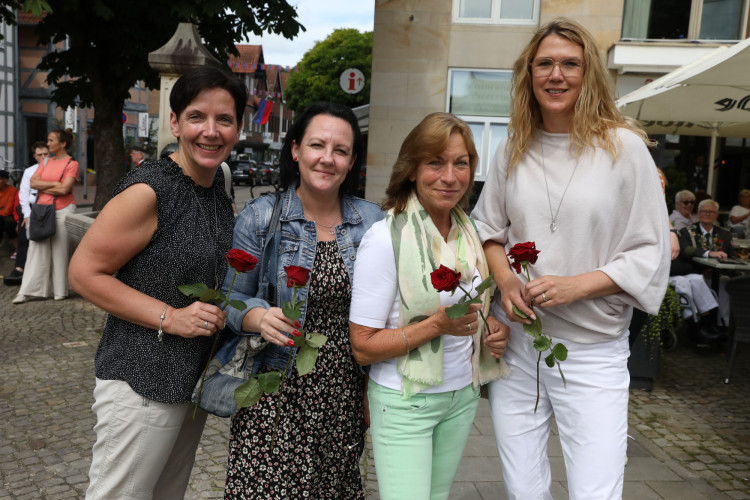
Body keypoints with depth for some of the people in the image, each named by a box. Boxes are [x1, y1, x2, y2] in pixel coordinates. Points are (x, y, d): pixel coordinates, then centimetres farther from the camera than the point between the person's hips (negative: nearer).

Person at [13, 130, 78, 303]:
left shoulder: (72, 164, -4)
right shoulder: (45, 162, 13)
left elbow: (65, 189, -15)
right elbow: (33, 183, 2)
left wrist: (43, 188, -4)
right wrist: (55, 184, -9)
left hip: (63, 211, -5)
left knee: (61, 250, 1)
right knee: (37, 249, 4)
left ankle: (61, 290, 11)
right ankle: (27, 291, 7)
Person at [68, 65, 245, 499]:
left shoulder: (217, 185, 5)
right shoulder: (148, 190, -19)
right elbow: (85, 272, -16)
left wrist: (225, 310, 5)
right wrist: (169, 317, -21)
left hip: (196, 378, 8)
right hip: (143, 381, -8)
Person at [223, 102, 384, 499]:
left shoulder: (372, 220, 5)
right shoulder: (259, 218, -3)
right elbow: (232, 297, -2)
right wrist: (261, 318, -23)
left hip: (345, 397, 3)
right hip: (276, 394, -2)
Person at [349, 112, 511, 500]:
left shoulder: (468, 230, 2)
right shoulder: (385, 238, -19)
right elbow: (363, 347, -17)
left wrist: (494, 329, -2)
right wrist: (437, 325, -27)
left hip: (463, 395, 6)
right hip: (405, 402, -6)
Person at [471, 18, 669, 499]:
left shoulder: (624, 147, -5)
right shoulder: (512, 149, 6)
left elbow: (651, 253, -4)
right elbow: (488, 225, 15)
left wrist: (575, 285, -17)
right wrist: (505, 279, -5)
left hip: (594, 351, -3)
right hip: (515, 338, 3)